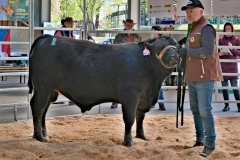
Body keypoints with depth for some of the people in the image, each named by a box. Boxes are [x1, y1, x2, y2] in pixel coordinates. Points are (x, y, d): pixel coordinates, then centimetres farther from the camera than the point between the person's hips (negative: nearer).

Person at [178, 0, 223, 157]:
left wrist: (186, 51, -19)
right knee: (195, 109, 15)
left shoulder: (206, 28, -11)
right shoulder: (193, 30, 18)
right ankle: (200, 139, 26)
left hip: (205, 76, -10)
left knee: (205, 111, -9)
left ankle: (210, 144, -3)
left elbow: (208, 51, -24)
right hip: (193, 77, 10)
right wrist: (180, 52, 4)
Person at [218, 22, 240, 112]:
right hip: (222, 66, 2)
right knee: (224, 86, 3)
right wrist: (218, 54, -12)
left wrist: (232, 49, -16)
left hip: (232, 66, -2)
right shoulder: (221, 39, 6)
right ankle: (226, 105, 11)